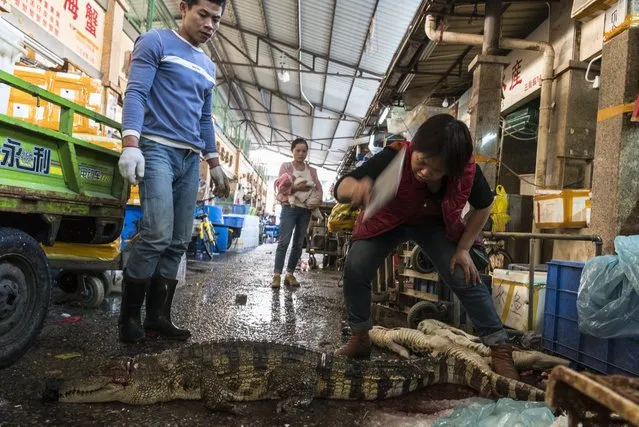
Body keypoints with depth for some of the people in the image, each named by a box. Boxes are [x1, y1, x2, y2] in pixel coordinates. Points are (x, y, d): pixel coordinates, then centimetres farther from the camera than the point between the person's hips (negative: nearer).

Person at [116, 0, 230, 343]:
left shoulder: (208, 67, 23)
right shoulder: (155, 42, 5)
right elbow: (135, 93, -7)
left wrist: (215, 165, 21)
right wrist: (130, 144, -20)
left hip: (191, 160, 7)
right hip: (157, 149, -7)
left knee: (178, 243, 2)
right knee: (157, 234, -17)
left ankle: (157, 316, 10)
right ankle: (129, 316, -1)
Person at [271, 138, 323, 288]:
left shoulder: (312, 170, 14)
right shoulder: (285, 166, 6)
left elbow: (319, 189, 9)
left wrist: (316, 202, -11)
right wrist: (295, 188, -21)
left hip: (306, 210, 4)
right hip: (290, 207, -4)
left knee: (298, 243, 4)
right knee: (284, 241, -12)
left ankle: (290, 274, 10)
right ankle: (277, 275, -11)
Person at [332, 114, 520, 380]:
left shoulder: (467, 171, -31)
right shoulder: (394, 157, -38)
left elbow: (484, 206, -8)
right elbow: (340, 189, -42)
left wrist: (463, 249, -12)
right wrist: (356, 188, -67)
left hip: (435, 225, 1)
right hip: (388, 220, 0)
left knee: (466, 278, -12)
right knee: (355, 268, -17)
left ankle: (500, 349, 6)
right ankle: (360, 338, 6)